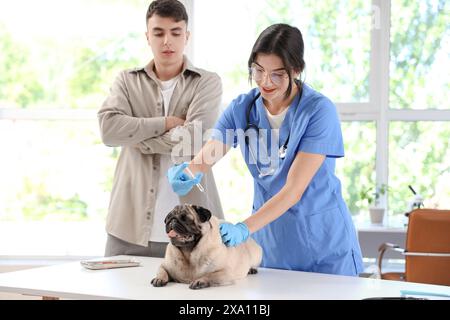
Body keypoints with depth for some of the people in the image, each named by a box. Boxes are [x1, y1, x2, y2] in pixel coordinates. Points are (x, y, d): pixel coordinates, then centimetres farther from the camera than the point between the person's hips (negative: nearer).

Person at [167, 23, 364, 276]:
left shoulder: (319, 110, -17)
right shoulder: (242, 108, -3)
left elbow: (293, 190, -22)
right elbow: (206, 158, -12)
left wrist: (244, 228, -32)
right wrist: (188, 174, -35)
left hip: (323, 239, -3)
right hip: (269, 237, 3)